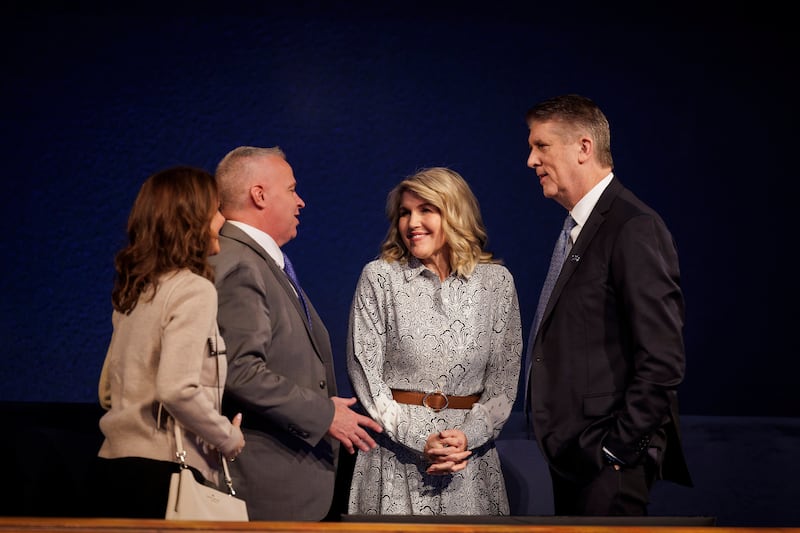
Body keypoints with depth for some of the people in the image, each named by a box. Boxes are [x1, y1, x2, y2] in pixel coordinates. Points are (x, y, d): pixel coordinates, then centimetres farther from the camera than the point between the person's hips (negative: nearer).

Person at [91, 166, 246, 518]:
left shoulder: (134, 291, 13)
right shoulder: (194, 289, -11)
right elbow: (177, 390, -23)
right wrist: (230, 439, -9)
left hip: (115, 464, 8)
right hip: (161, 474, -8)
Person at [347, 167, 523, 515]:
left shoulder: (496, 281, 4)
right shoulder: (379, 277, 0)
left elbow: (504, 378, 3)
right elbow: (364, 375, -3)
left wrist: (469, 435, -13)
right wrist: (419, 442, -12)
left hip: (472, 450, 1)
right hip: (395, 453, -1)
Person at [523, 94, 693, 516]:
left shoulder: (634, 228, -15)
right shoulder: (580, 228, 15)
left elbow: (663, 361, -20)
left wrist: (617, 448, -16)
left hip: (609, 468, -9)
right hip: (571, 457, 9)